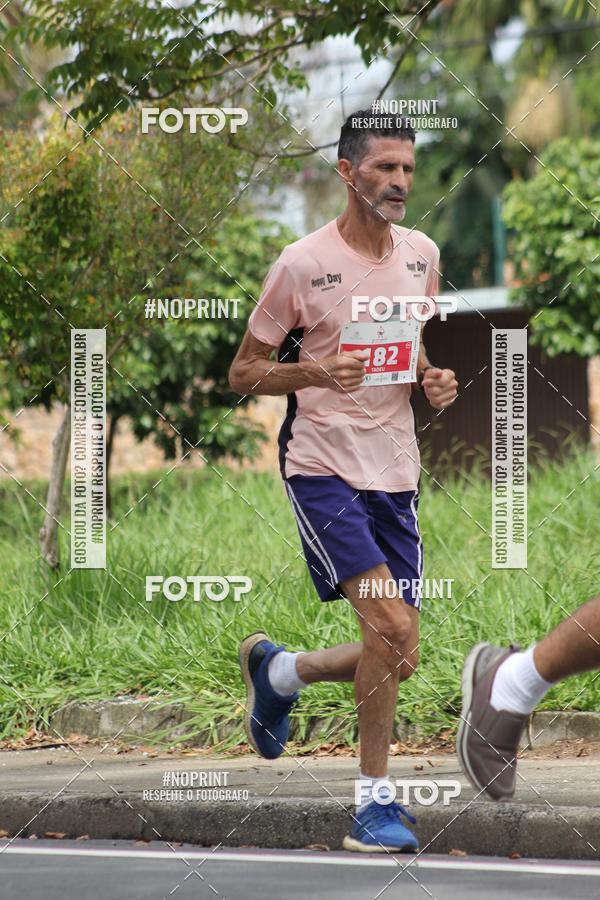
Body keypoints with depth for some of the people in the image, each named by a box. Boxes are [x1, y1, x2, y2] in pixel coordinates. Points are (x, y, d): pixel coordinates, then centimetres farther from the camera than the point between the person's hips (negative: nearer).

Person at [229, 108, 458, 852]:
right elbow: (243, 374, -4)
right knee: (394, 627, -21)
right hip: (323, 469, -6)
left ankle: (276, 671, 36)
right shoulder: (303, 263, -10)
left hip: (395, 475, 6)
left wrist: (432, 382, 1)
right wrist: (318, 372, -22)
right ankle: (373, 803, -9)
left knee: (395, 659, 6)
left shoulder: (422, 255, 7)